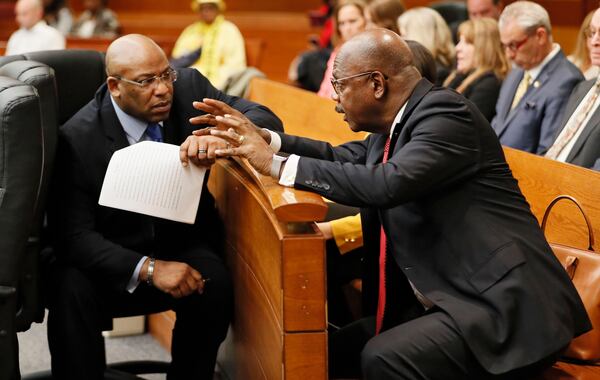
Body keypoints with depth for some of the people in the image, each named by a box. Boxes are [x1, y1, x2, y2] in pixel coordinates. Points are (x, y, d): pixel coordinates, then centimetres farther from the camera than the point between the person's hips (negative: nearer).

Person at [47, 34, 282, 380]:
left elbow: (264, 118, -9)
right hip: (113, 260, -2)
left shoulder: (189, 88, -8)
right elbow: (75, 234, -19)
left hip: (184, 245, 3)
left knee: (214, 283, -28)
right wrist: (148, 268, -33)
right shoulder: (78, 139, -16)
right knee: (72, 291, -31)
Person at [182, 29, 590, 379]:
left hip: (505, 306, -10)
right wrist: (265, 138, 15)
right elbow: (349, 157, 27)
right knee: (339, 347, 4)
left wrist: (277, 164, -21)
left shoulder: (446, 112, -16)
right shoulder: (400, 123, 11)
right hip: (448, 296, 10)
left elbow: (387, 184, -29)